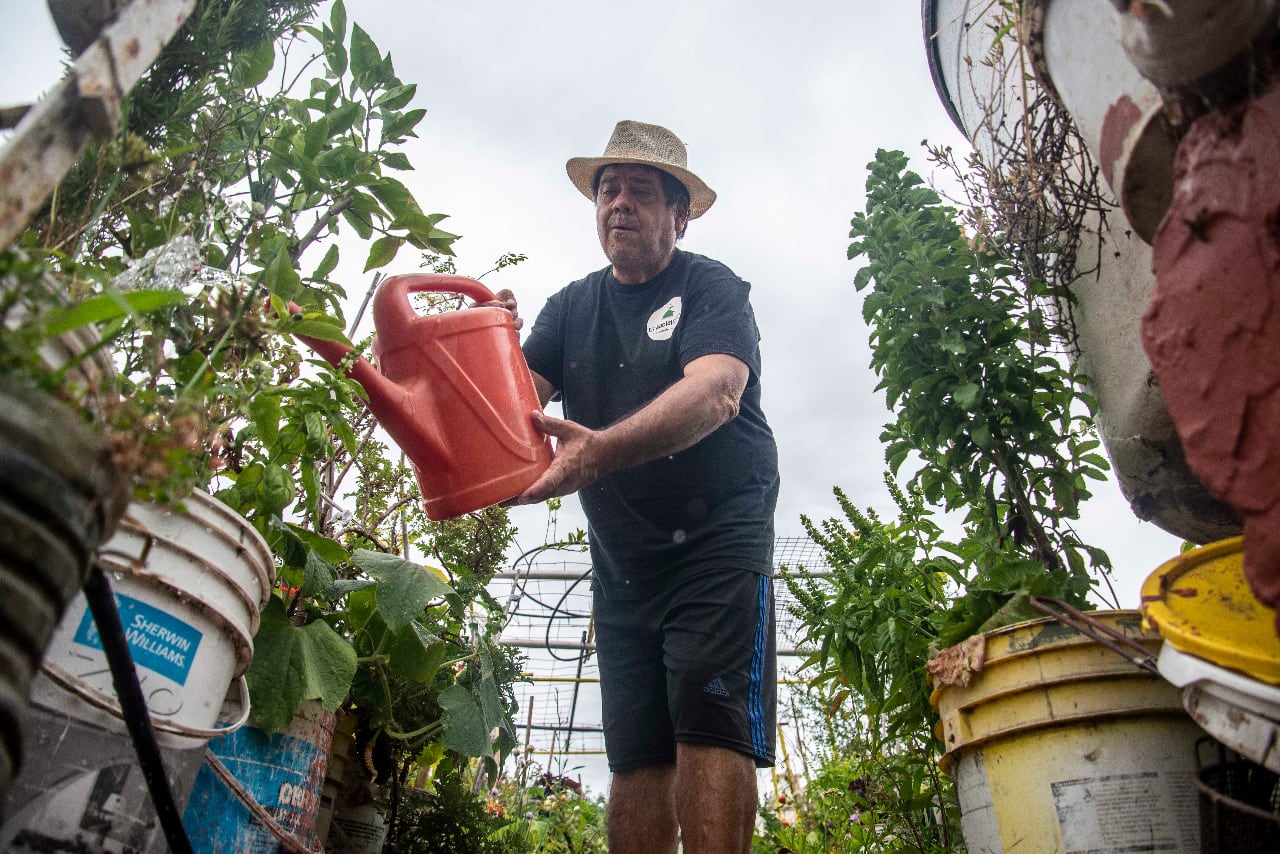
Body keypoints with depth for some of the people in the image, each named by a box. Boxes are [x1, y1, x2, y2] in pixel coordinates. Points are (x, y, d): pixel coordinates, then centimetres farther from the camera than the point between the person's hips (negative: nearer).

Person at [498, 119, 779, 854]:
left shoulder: (713, 288, -2)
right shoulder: (572, 307, 13)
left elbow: (716, 392, -22)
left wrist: (602, 449, -40)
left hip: (718, 538, -4)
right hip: (621, 558, 5)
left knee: (708, 721, -14)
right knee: (635, 750, 5)